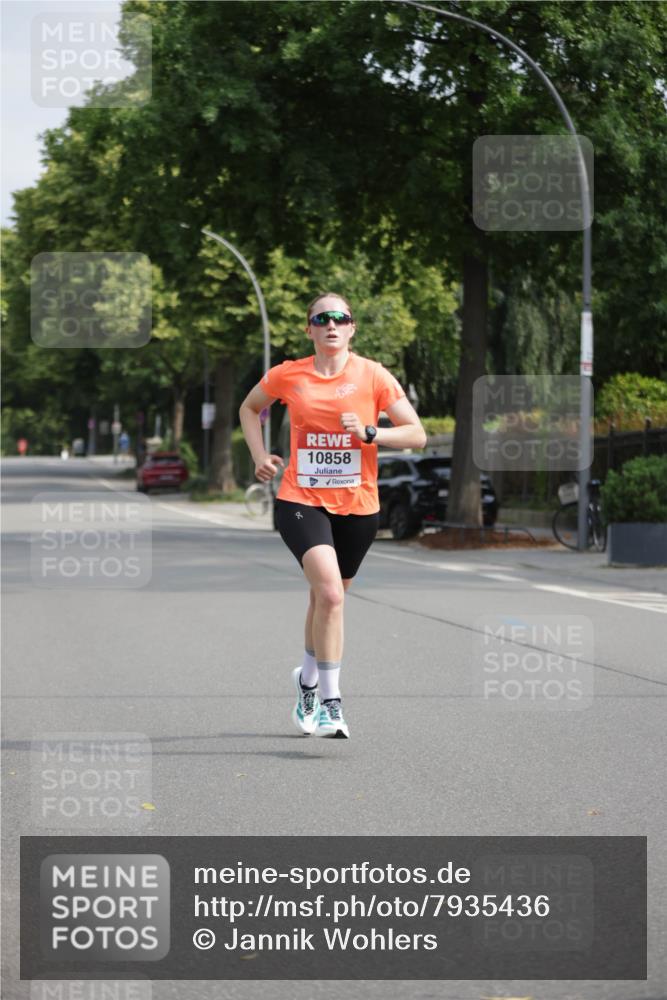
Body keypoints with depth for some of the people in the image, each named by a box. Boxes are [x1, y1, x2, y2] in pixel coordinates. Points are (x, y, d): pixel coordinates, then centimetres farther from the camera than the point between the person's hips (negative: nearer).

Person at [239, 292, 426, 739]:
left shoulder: (372, 375, -3)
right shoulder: (288, 376, -1)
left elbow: (417, 435, -4)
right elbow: (250, 408, 20)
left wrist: (368, 433, -18)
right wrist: (260, 456, 6)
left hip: (358, 505, 2)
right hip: (301, 501, -2)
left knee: (328, 597, 15)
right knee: (329, 591, -23)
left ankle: (308, 680, 42)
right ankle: (330, 702, -20)